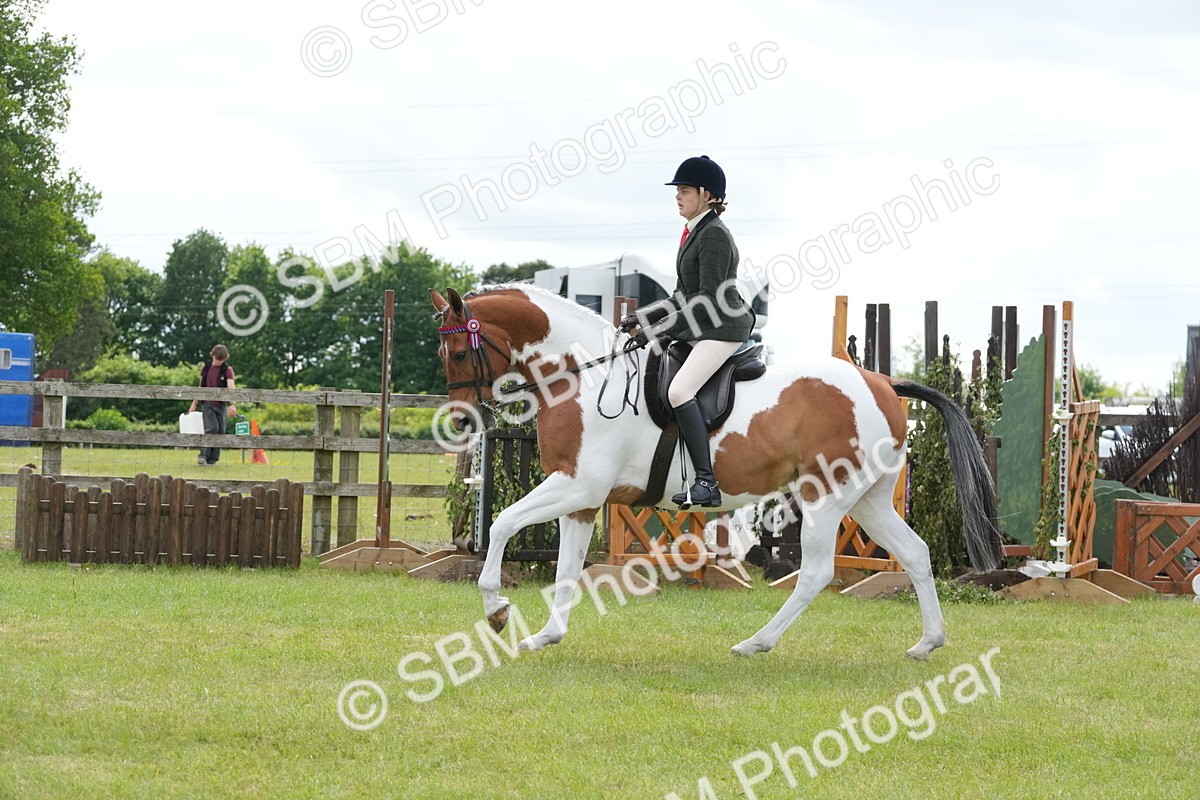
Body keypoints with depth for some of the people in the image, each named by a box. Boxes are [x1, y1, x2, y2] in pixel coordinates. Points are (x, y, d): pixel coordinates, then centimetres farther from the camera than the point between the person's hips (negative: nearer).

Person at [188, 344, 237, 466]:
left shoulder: (227, 370, -5)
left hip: (221, 404, 0)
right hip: (208, 404, 0)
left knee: (220, 431, 0)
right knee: (212, 427, -18)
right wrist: (194, 404, 13)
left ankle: (212, 459, 9)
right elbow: (201, 387, 13)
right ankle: (203, 455, -10)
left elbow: (231, 387, -19)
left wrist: (233, 404, -34)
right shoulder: (205, 368, 4)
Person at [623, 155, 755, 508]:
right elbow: (683, 296, 21)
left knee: (679, 390, -26)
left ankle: (706, 483, -29)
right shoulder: (694, 233, 16)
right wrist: (643, 318, 13)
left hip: (723, 329, -11)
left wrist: (662, 329, -22)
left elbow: (708, 300, -21)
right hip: (701, 329, 11)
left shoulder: (714, 236, -15)